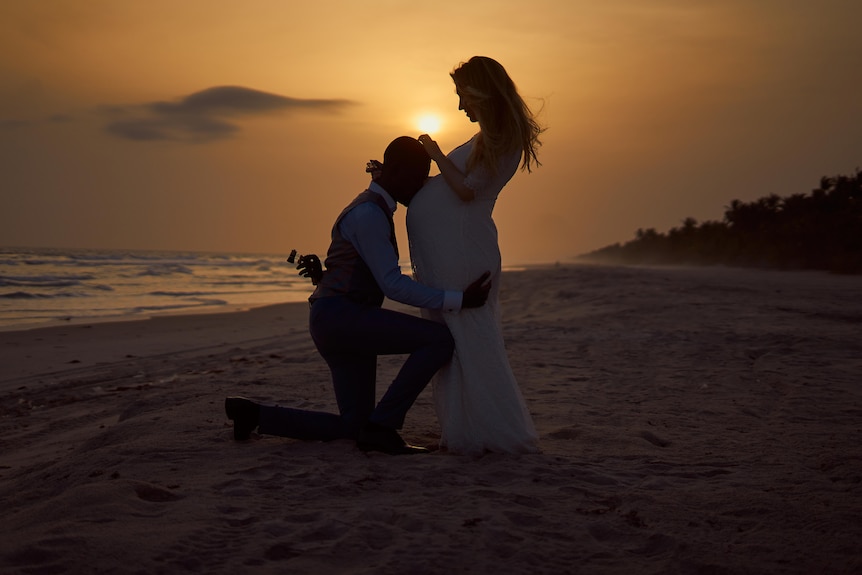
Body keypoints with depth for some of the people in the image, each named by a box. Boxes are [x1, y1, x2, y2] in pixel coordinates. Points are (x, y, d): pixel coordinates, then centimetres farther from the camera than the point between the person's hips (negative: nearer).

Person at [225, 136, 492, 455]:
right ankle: (381, 426, -14)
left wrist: (323, 276, 5)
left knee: (352, 428, 10)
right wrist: (459, 301, -23)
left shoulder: (376, 212, 21)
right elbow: (393, 285, -19)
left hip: (348, 326, 10)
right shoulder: (368, 214, -12)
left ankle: (255, 414, 17)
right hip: (339, 317, -10)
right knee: (441, 339, -20)